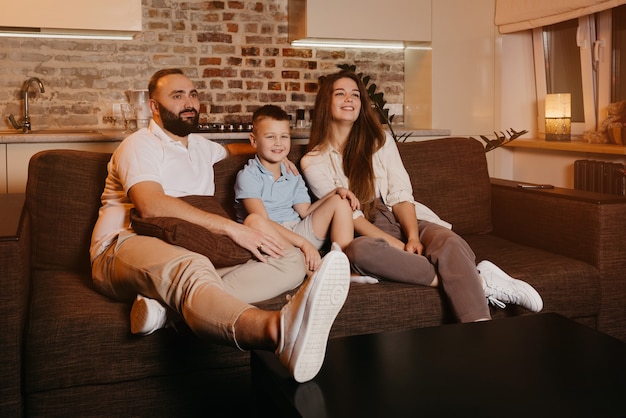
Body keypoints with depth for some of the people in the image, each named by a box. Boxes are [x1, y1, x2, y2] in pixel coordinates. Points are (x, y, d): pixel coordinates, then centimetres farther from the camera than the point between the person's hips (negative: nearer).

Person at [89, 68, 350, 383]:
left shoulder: (202, 147, 27)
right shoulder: (141, 145, 3)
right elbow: (150, 204, -17)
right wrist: (231, 227, -24)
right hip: (125, 248, -7)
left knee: (292, 259, -14)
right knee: (191, 267, -43)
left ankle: (168, 302, -37)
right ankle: (279, 330, -79)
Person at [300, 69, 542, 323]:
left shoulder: (379, 140, 10)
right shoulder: (313, 163, 2)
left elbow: (400, 195, 0)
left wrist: (413, 238, -19)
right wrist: (398, 246, -19)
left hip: (405, 221, 3)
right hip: (368, 233, -2)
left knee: (449, 242, -31)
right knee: (358, 251, -39)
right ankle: (478, 281, -32)